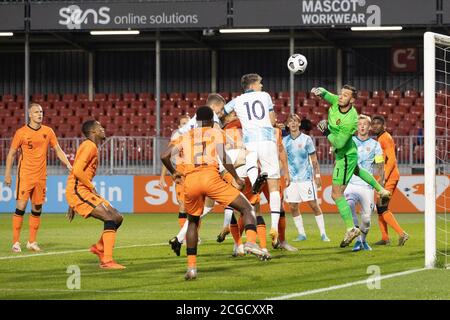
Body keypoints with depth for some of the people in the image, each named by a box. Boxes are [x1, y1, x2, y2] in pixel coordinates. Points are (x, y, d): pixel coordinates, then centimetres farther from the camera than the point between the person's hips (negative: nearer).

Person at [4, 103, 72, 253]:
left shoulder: (47, 131, 6)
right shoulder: (21, 132, -4)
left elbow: (58, 150, 12)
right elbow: (11, 153, 3)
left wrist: (68, 165, 0)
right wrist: (7, 173, -2)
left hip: (41, 176, 4)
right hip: (25, 175, -4)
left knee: (37, 209, 6)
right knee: (21, 207, -8)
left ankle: (32, 242, 15)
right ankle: (16, 242, -5)